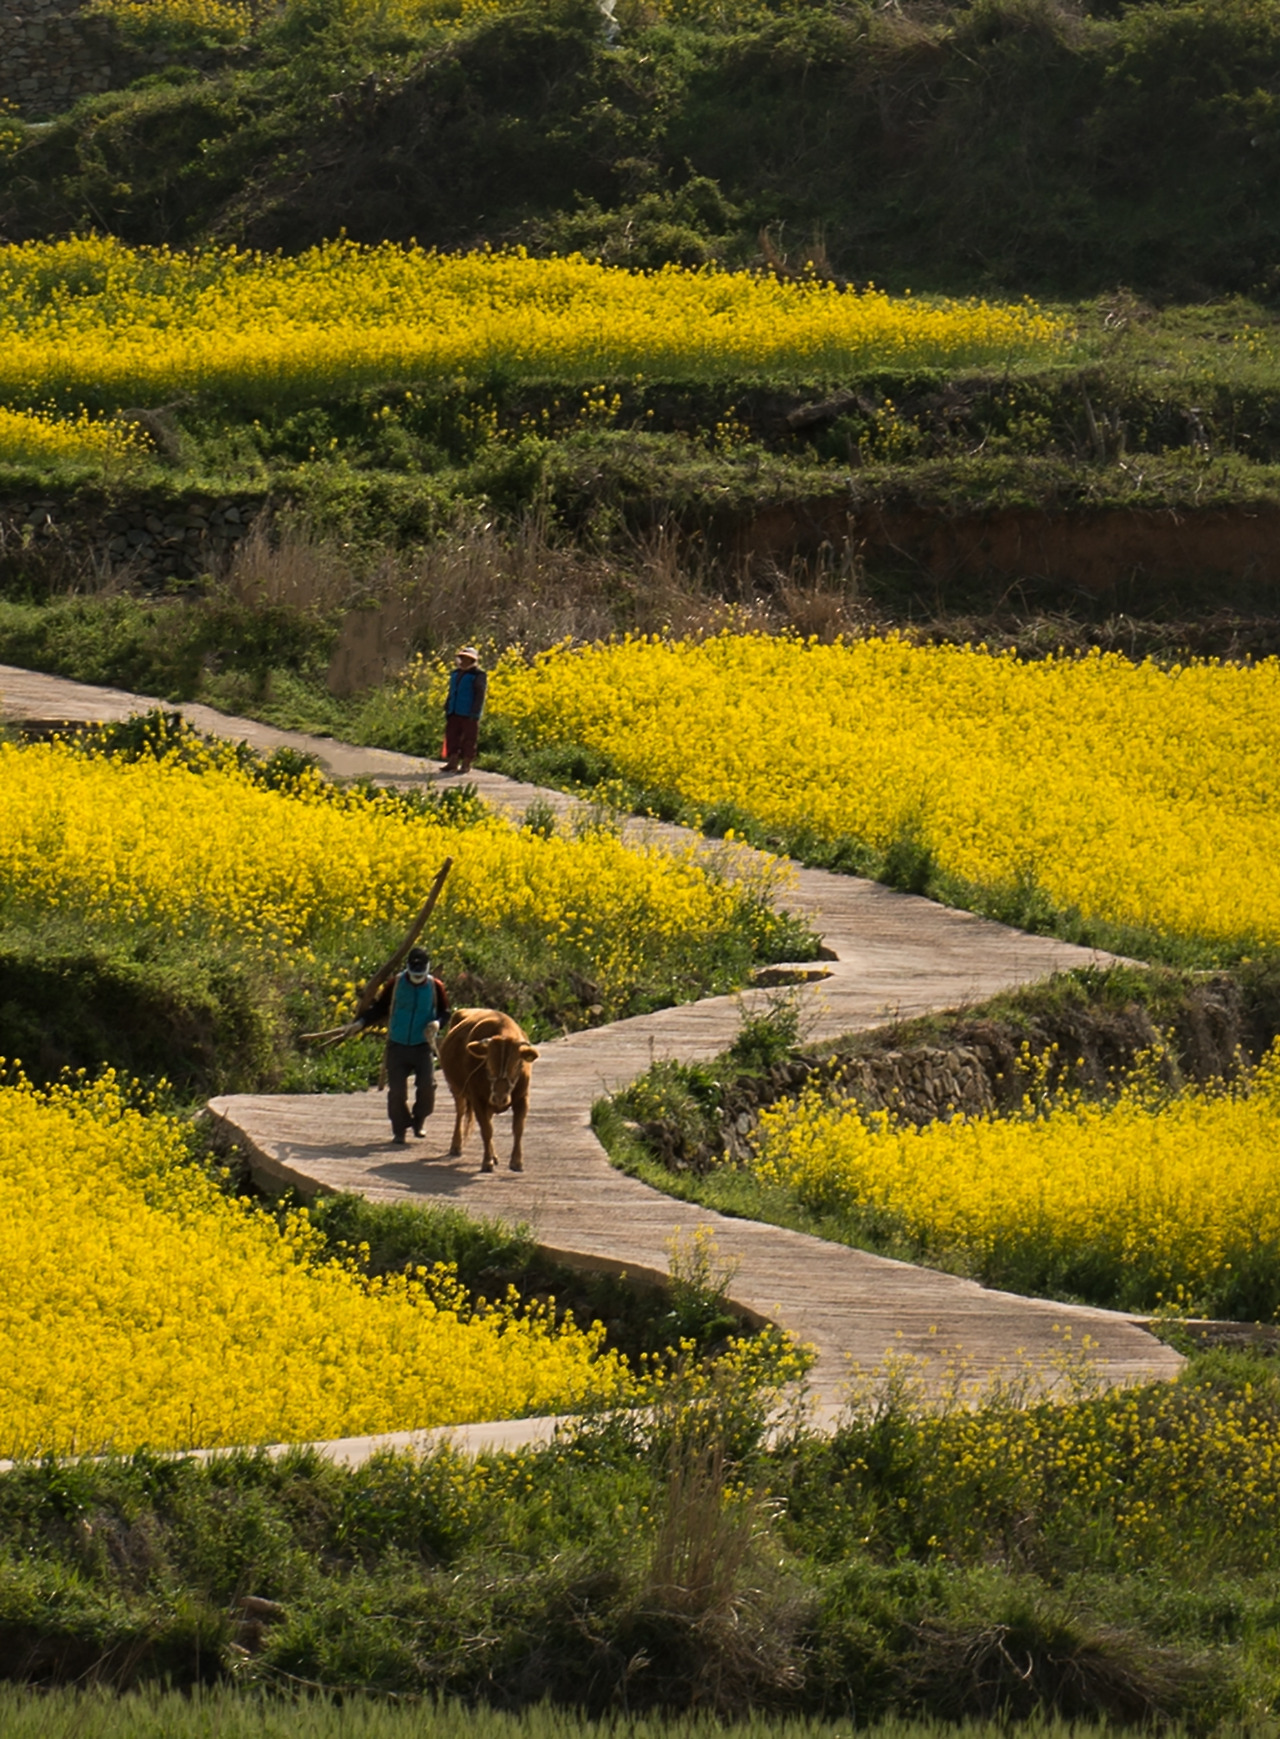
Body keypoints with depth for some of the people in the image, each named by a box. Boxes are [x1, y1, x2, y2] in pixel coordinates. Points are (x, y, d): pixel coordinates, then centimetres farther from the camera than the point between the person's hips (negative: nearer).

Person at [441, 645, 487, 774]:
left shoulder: (478, 676, -7)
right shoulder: (455, 674, 15)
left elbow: (480, 695, -10)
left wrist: (474, 713, -16)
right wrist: (447, 709, 17)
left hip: (469, 715, -7)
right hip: (454, 714, 7)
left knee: (468, 739, -2)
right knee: (452, 736, 5)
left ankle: (466, 764, 3)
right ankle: (453, 762, 10)